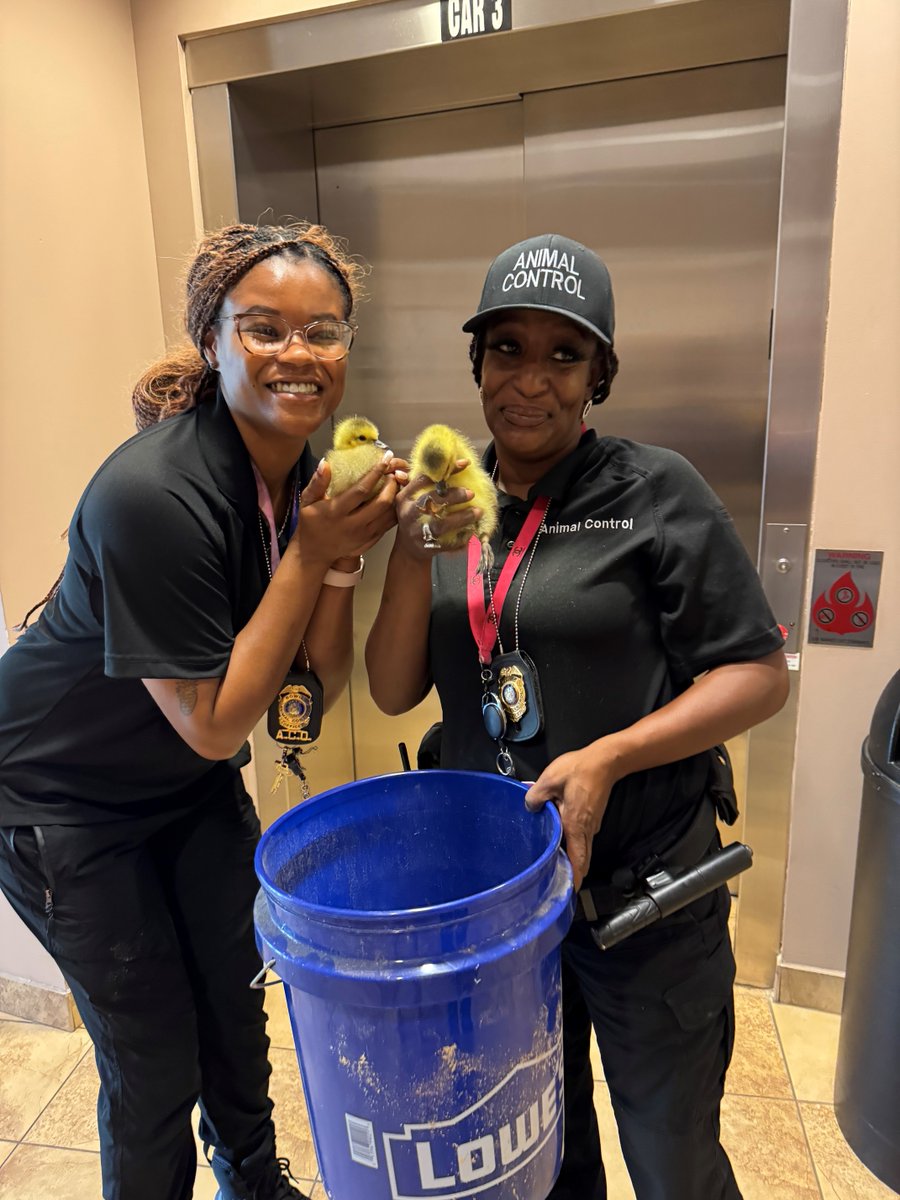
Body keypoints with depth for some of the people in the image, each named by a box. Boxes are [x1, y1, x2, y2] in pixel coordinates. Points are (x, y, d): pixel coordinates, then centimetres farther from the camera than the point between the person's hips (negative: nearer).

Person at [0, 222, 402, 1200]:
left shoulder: (303, 471, -10)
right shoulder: (151, 494, -32)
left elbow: (315, 688, -9)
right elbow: (215, 725, -28)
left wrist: (343, 554, -24)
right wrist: (309, 555, -31)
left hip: (195, 786, 7)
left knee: (235, 997, 23)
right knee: (154, 1055, 9)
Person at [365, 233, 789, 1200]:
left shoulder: (655, 493, -12)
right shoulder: (448, 503, 0)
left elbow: (760, 674, -11)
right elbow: (392, 692, -3)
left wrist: (609, 757, -23)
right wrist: (414, 555, -18)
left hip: (642, 895, -3)